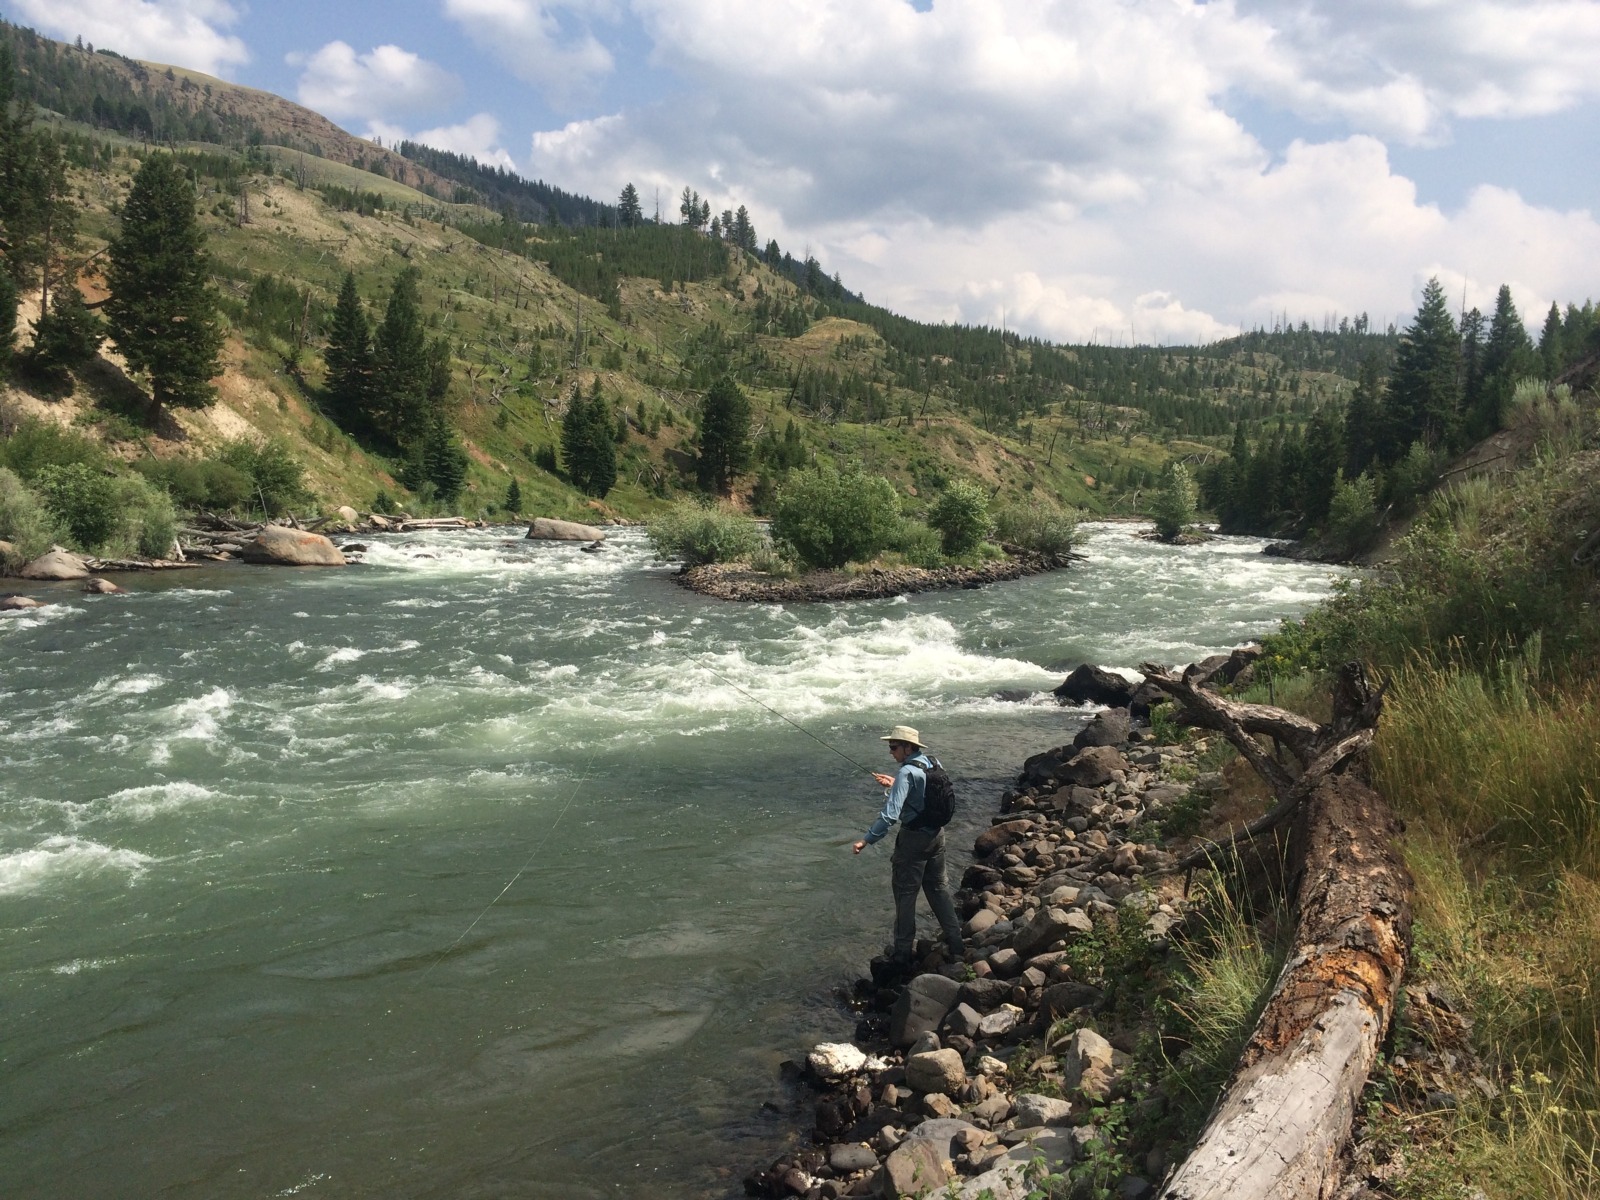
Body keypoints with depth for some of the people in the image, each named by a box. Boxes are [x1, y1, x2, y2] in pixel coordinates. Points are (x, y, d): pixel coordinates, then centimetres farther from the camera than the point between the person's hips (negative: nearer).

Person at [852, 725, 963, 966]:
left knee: (905, 892, 5)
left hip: (914, 838, -8)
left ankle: (903, 951, 13)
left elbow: (890, 814, -29)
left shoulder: (907, 772, -22)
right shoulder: (933, 764, 2)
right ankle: (955, 944, 22)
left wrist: (867, 840, -27)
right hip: (936, 834, 8)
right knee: (938, 887, 19)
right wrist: (896, 785, 15)